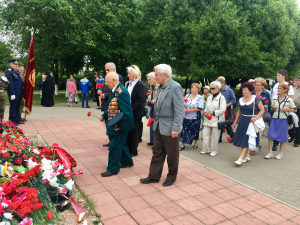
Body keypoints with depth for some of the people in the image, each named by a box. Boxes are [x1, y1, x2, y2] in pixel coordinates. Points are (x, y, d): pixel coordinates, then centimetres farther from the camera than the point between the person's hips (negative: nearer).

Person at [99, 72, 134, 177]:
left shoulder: (121, 92, -25)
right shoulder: (115, 90, 5)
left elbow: (126, 112, -27)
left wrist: (120, 126, -24)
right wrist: (104, 115, 8)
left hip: (120, 125, -10)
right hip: (115, 123, 10)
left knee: (114, 146, 0)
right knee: (121, 143, 22)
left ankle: (112, 169, 15)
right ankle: (127, 161, 41)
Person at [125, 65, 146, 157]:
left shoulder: (140, 85, -11)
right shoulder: (128, 84, 10)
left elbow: (141, 100, -17)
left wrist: (131, 108, -20)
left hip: (136, 113, -6)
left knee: (134, 131, 4)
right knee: (128, 131, 10)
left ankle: (134, 151, 18)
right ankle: (128, 148, 25)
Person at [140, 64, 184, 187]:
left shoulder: (175, 87, -18)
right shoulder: (161, 87, 7)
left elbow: (179, 110, -21)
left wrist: (175, 128, -22)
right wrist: (156, 120, 11)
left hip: (170, 128, -8)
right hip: (159, 126, 8)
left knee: (172, 155, 11)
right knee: (157, 152, 15)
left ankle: (171, 177, 30)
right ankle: (154, 176, 28)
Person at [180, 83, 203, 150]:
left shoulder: (200, 98, -5)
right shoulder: (187, 96, 9)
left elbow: (199, 108, -14)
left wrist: (189, 110, -15)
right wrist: (184, 109, -15)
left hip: (195, 118, -3)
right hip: (186, 117, 3)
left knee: (195, 131, 10)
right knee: (184, 130, 2)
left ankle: (196, 143, 31)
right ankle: (182, 145, 9)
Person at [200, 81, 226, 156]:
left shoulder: (221, 98, -7)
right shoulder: (209, 98, 14)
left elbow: (222, 109, -14)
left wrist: (213, 113, -18)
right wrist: (205, 112, -2)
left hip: (216, 120, -6)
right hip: (208, 120, 6)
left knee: (214, 136, 3)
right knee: (206, 134, 6)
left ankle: (214, 150, 18)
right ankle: (206, 149, 18)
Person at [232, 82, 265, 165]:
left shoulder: (256, 99, -7)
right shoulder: (241, 100, 8)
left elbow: (262, 110, -5)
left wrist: (256, 118, -20)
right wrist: (235, 122, 15)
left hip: (251, 122, -6)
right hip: (242, 122, 6)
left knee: (246, 140, -7)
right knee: (242, 139, 7)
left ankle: (241, 158, -8)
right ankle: (247, 156, 22)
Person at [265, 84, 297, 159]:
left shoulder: (289, 100, -4)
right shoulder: (274, 98, 5)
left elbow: (295, 110, 3)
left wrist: (287, 109, -13)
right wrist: (273, 108, -8)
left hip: (283, 120, -3)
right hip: (274, 119, 3)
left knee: (282, 137, 5)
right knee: (270, 135, -5)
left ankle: (280, 153, 22)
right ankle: (270, 152, 7)